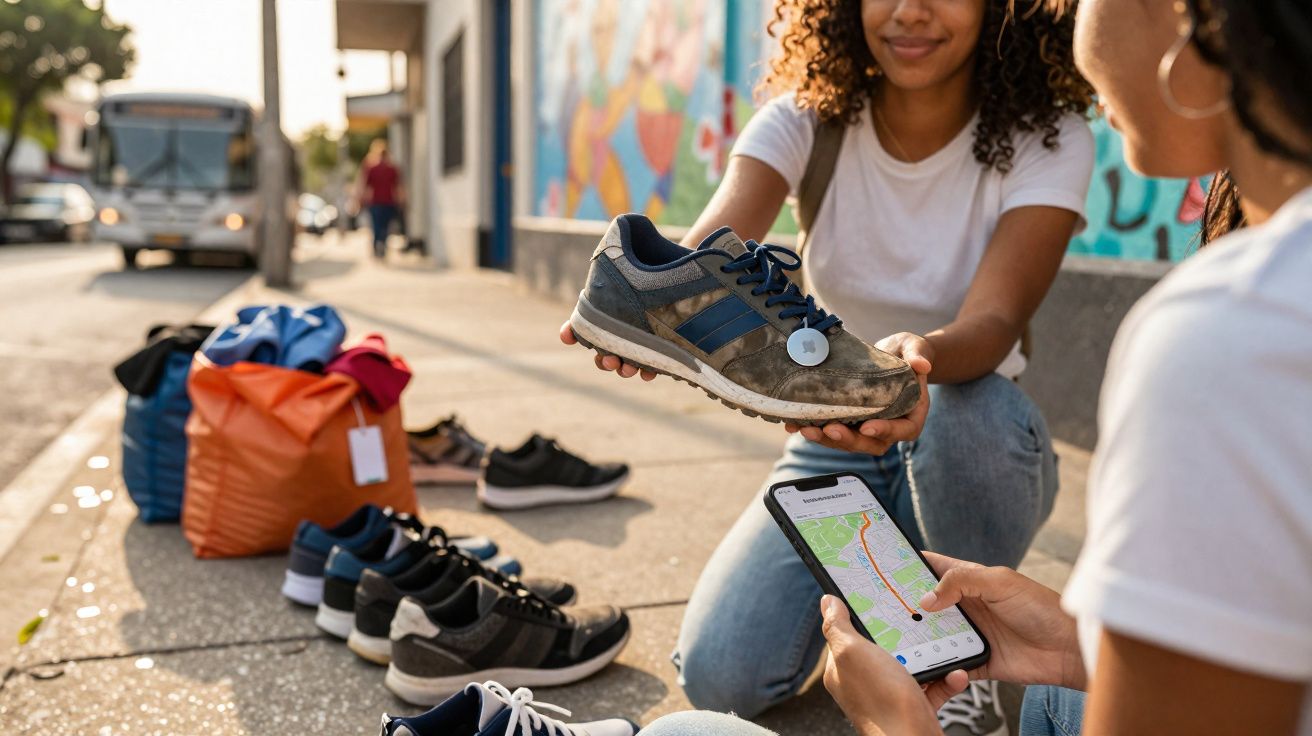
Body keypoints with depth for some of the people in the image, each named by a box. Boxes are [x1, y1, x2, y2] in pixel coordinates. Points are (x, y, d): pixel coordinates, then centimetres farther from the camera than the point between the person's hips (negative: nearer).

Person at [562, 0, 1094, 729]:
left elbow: (996, 319, -30)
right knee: (720, 675, -19)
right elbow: (713, 244, -29)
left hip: (971, 446, -1)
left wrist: (922, 358, -54)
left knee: (966, 402, -38)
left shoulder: (1045, 139, -14)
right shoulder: (807, 121, -10)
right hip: (832, 441, 1)